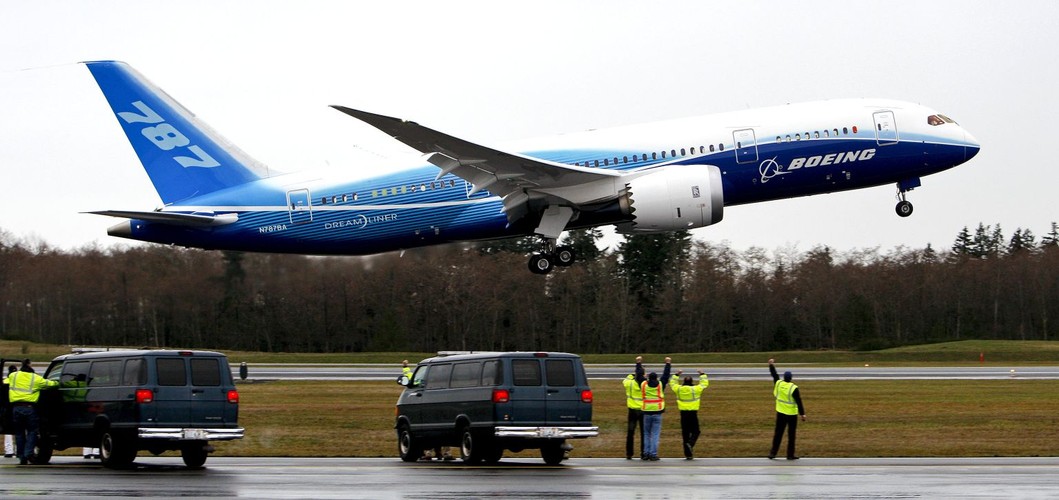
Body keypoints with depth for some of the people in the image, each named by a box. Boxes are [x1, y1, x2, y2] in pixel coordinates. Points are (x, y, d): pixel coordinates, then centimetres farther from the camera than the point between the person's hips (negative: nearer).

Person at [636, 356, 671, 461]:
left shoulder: (643, 385, 0)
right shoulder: (660, 385, -2)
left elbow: (639, 375, 14)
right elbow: (666, 375, 10)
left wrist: (638, 364, 27)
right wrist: (668, 364, 22)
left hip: (647, 413, 1)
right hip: (657, 413, -1)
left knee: (646, 434, 11)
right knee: (655, 434, -1)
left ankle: (646, 453, 8)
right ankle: (653, 454, -5)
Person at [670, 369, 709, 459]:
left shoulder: (678, 389, 1)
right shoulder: (695, 389, -6)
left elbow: (672, 384, 23)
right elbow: (705, 383, 9)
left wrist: (677, 375, 33)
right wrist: (702, 374, 22)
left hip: (683, 414, 3)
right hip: (693, 413, -3)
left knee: (685, 433, 7)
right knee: (695, 432, 9)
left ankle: (688, 454, 6)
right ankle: (690, 444, -20)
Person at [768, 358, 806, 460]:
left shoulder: (779, 383, -6)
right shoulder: (794, 388, -18)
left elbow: (774, 375, 13)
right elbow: (799, 402, -17)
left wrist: (771, 365, 28)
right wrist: (802, 414, -12)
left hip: (781, 413, 4)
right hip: (792, 414, -4)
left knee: (778, 434, 11)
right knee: (791, 435, 5)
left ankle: (773, 453, 11)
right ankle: (790, 455, 7)